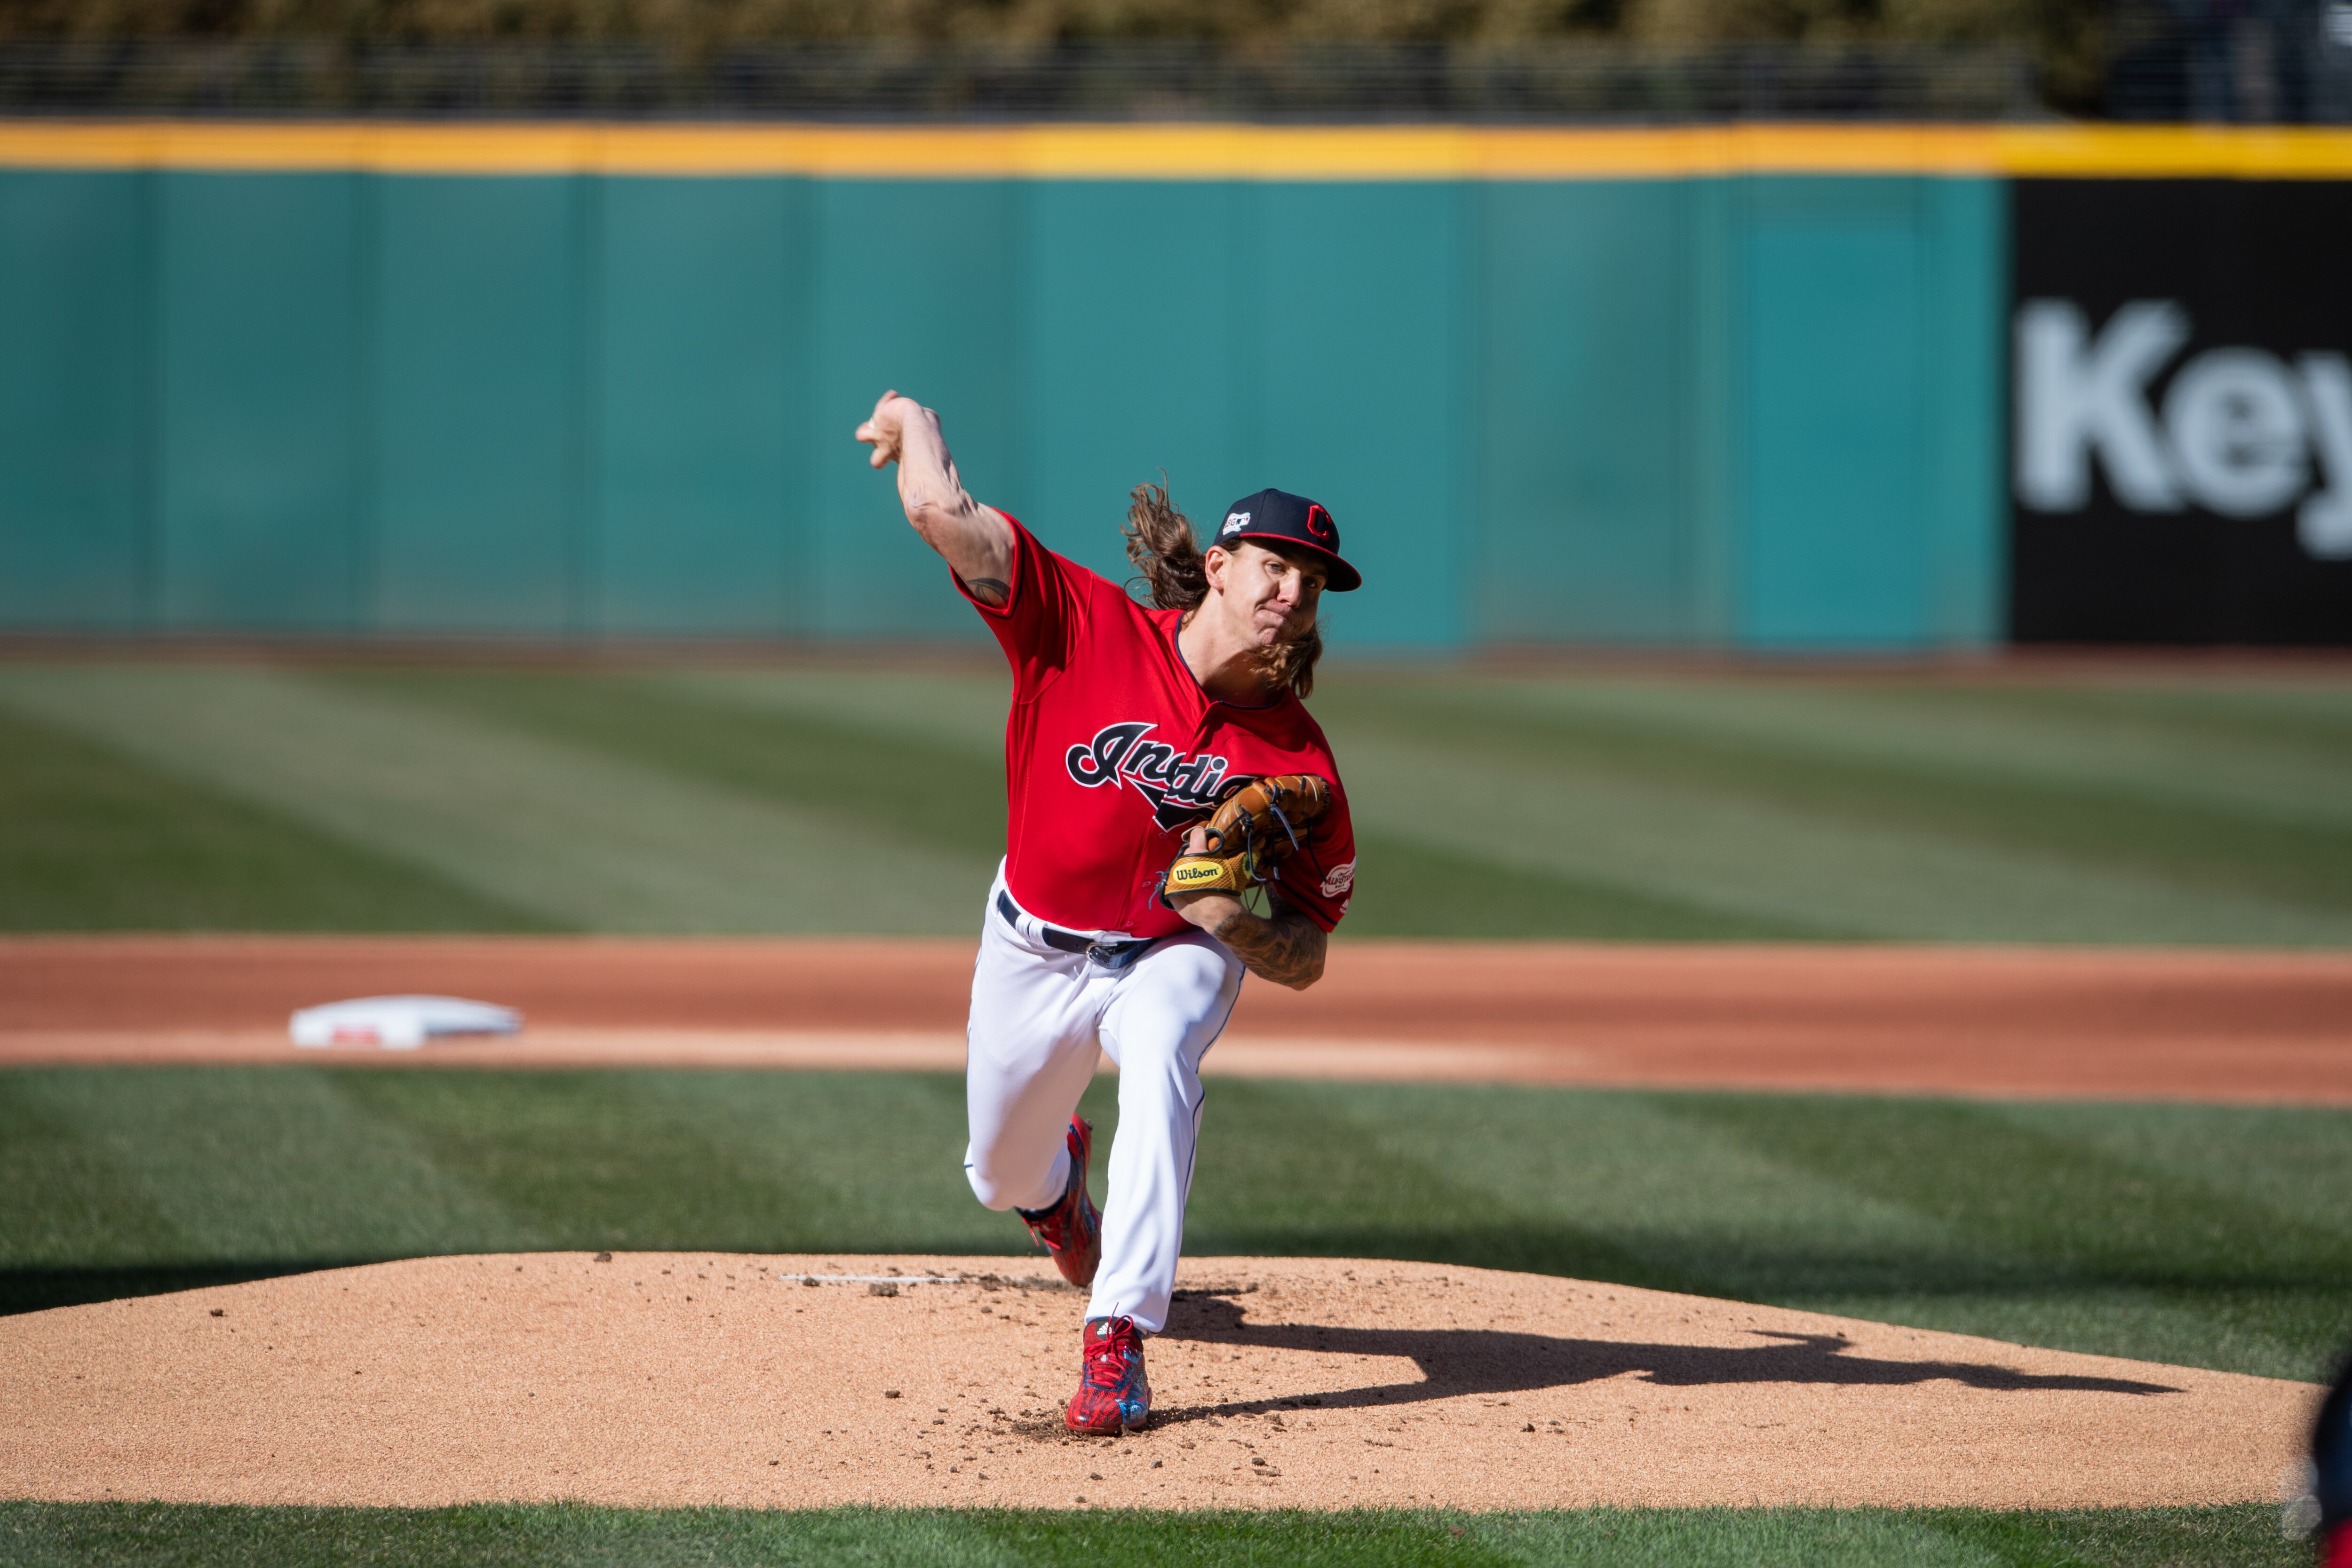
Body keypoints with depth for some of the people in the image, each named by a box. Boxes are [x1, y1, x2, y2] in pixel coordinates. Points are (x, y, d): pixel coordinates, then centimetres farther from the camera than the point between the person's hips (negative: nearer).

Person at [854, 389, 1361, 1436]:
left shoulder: (1301, 766, -22)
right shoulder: (1090, 630, -25)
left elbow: (1305, 961, -15)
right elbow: (945, 515, -31)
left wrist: (1236, 924, -35)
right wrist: (915, 424, -14)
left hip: (1174, 955, -2)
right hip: (1034, 947, 2)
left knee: (1161, 1056, -37)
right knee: (1000, 1179, 17)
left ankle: (1116, 1346, -38)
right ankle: (1059, 1181, 61)